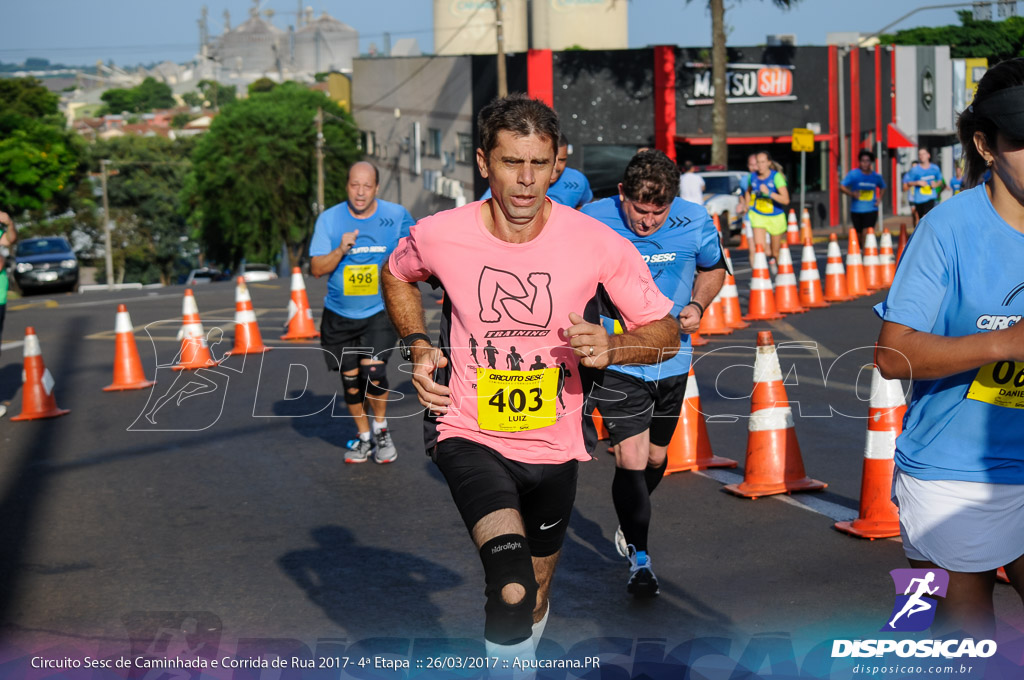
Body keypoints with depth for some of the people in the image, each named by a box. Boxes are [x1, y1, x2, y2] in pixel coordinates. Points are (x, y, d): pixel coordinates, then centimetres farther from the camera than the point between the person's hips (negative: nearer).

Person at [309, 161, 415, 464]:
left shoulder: (396, 215, -4)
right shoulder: (329, 219, -4)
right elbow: (316, 268, -6)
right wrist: (341, 251, -22)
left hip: (380, 311, -2)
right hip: (339, 315, 2)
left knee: (373, 371, -18)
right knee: (351, 380, 8)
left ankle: (381, 430, 7)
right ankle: (363, 437, 29)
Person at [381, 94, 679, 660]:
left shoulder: (597, 244, -13)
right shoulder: (438, 235, -11)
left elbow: (664, 331, -3)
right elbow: (397, 275, 14)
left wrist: (612, 347, -24)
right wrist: (417, 347, -1)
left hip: (554, 444, 2)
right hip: (469, 437, -2)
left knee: (535, 593, 21)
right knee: (512, 590, -28)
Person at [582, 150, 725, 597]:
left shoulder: (695, 222, -9)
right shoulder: (592, 222, -15)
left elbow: (713, 268, 12)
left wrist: (697, 306, -7)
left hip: (671, 360, 3)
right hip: (616, 361, -3)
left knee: (655, 458, 17)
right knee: (630, 459, -12)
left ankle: (629, 526, 48)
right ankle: (639, 558, 6)